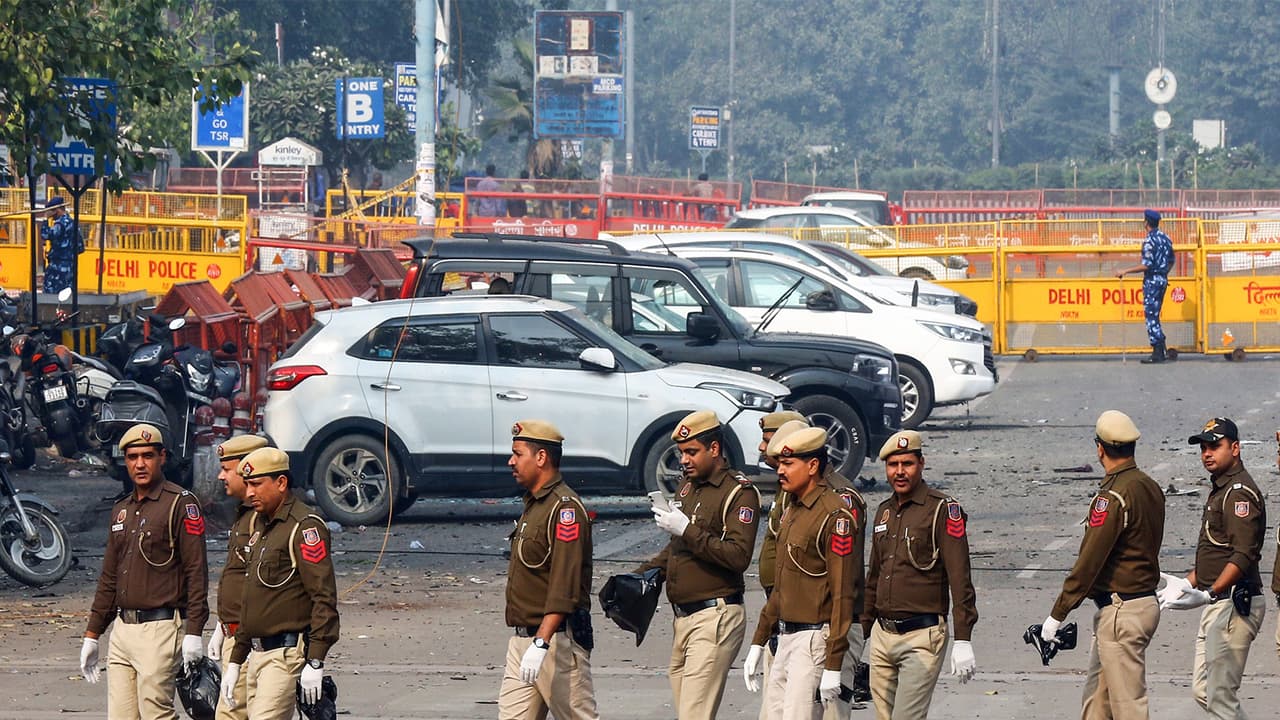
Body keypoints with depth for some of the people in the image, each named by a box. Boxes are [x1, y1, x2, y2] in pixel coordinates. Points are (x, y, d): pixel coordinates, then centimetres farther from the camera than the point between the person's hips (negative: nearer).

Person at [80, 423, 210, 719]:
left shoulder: (182, 504, -5)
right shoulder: (121, 511, 19)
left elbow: (196, 571, -10)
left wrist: (194, 632, -16)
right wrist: (91, 636, 20)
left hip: (160, 629, -7)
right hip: (123, 629, 7)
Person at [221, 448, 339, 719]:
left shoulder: (304, 527, -12)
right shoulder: (261, 527, 18)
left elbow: (325, 598, -17)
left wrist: (315, 663, -22)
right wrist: (235, 661, 23)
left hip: (288, 655, -9)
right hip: (257, 654, 9)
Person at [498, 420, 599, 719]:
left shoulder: (564, 507, -15)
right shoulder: (534, 504, 18)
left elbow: (564, 586, -23)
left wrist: (541, 643, -29)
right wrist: (527, 641, 20)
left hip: (557, 640, -10)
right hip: (523, 639, 10)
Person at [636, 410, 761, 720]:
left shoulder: (740, 492, -9)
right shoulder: (689, 485, 18)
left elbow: (739, 556, -21)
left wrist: (687, 530, -22)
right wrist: (644, 572, 15)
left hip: (715, 617, -9)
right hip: (684, 617, 9)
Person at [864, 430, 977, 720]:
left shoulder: (943, 509, -7)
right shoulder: (884, 512, 14)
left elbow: (960, 579, -12)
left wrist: (962, 641, -18)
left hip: (922, 636, -7)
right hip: (882, 636, 7)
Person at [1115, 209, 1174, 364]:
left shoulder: (1150, 240, -16)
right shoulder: (1165, 238, 9)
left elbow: (1146, 265, -22)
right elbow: (1171, 261, 18)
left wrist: (1125, 271, -16)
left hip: (1152, 281, -8)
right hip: (1163, 279, 8)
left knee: (1151, 317, -4)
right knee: (1154, 316, 16)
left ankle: (1157, 353, -6)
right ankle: (1161, 351, 14)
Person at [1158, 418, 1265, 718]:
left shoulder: (1239, 493, -16)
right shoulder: (1220, 489, 18)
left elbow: (1244, 556, -25)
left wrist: (1208, 594, -31)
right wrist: (1187, 583, 24)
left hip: (1234, 605, -11)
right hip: (1218, 604, 11)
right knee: (1203, 691, 14)